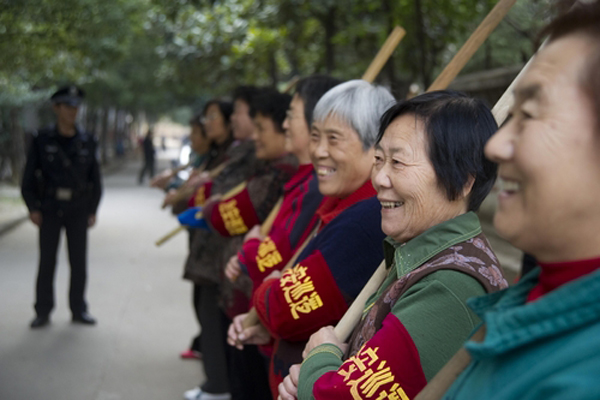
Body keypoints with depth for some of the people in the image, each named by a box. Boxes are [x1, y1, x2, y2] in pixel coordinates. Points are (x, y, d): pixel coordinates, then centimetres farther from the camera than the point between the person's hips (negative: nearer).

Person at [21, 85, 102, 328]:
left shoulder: (87, 142, 4)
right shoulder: (42, 140, -1)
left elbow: (95, 179, 8)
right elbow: (29, 176, 0)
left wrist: (93, 211, 3)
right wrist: (33, 208, -7)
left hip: (78, 210, 2)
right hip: (50, 209, -1)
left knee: (79, 261, 4)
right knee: (47, 261, 2)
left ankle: (78, 310, 15)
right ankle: (43, 312, 10)